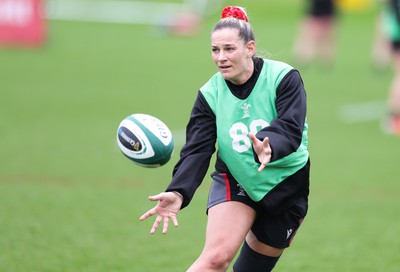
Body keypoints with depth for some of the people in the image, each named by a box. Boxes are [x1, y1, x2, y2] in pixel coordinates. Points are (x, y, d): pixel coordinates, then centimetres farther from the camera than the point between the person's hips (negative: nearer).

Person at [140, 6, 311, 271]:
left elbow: (290, 130, -29)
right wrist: (178, 192, -34)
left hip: (286, 185, 0)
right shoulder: (210, 94, -9)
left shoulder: (284, 78, -17)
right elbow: (197, 149, -16)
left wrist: (269, 147, -53)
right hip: (235, 182, 0)